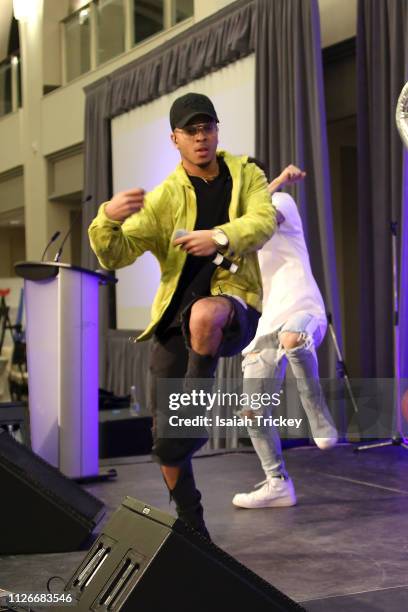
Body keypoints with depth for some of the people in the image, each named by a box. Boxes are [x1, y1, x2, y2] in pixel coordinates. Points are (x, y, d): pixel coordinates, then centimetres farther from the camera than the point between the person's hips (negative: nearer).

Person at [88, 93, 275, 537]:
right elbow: (115, 255, -6)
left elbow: (263, 221, -14)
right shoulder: (163, 198, 2)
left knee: (204, 314, -41)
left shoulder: (245, 175, 6)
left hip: (234, 305, -2)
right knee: (164, 440, 3)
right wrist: (108, 219, -28)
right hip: (173, 318, 2)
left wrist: (221, 237, -34)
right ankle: (192, 528, 23)